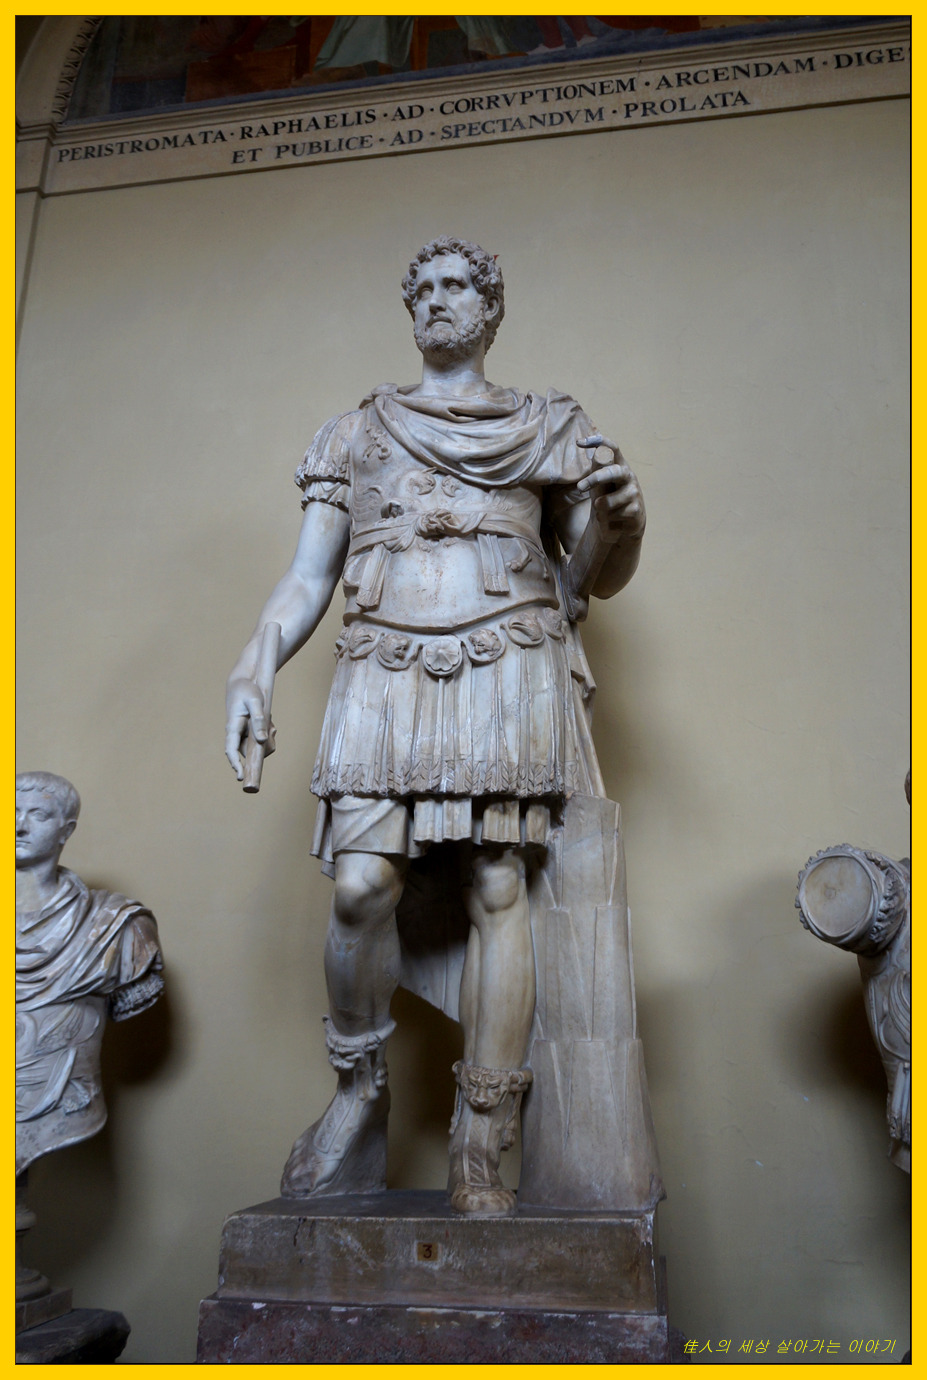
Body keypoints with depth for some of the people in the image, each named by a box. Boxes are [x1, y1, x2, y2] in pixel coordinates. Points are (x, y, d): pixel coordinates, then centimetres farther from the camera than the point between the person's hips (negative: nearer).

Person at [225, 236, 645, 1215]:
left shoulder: (548, 426, 18)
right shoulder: (356, 433, 20)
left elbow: (601, 579, 15)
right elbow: (306, 577, 14)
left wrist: (620, 516, -7)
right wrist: (249, 670, -2)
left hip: (507, 669, 0)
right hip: (385, 675, 1)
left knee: (498, 890, -9)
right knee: (361, 886, -15)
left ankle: (479, 1153, -1)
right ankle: (359, 1093, 10)